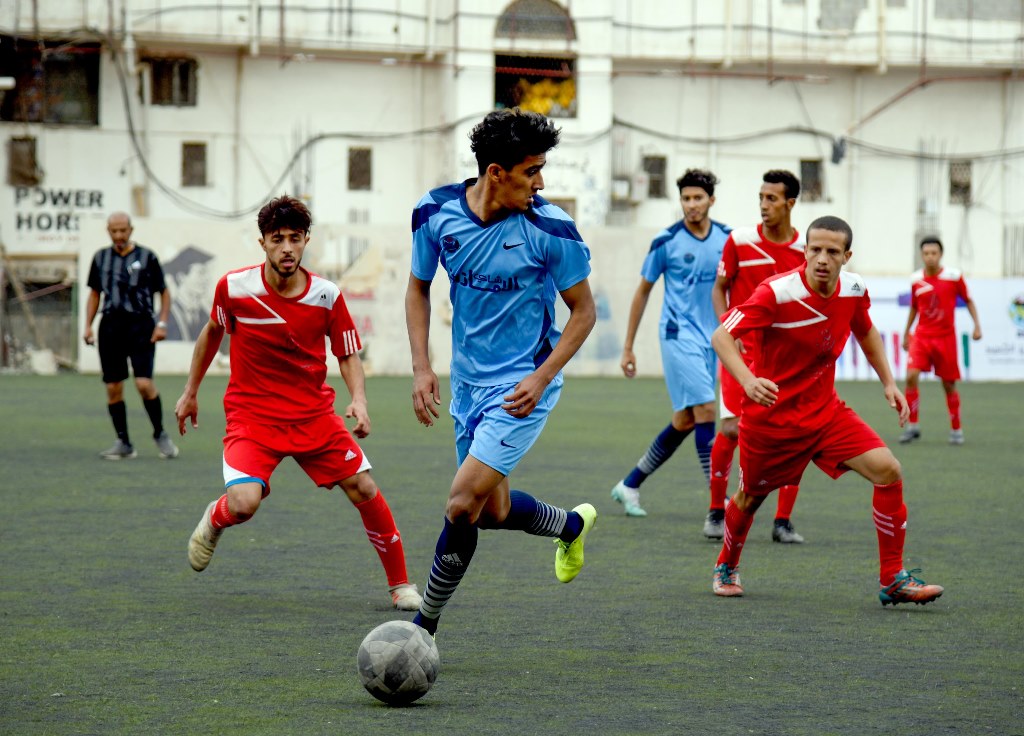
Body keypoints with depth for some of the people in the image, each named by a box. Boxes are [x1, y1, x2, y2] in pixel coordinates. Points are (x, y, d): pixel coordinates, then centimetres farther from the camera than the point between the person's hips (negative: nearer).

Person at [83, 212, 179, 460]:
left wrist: (162, 323, -4)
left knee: (144, 383, -15)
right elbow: (94, 293, 20)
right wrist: (88, 325, 10)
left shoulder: (147, 257, 2)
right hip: (110, 325, 4)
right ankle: (123, 443, 8)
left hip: (140, 325, -4)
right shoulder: (101, 258, 12)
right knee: (113, 388, 0)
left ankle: (160, 435, 3)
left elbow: (164, 292, 7)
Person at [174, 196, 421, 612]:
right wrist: (190, 392, 17)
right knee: (243, 503, -24)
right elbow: (212, 333, 10)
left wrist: (359, 401, -17)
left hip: (314, 414, 2)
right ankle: (214, 521, 16)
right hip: (252, 416, -2)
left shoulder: (327, 296, -9)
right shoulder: (234, 288, -11)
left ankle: (400, 584, 14)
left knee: (364, 490, -6)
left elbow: (348, 356, 3)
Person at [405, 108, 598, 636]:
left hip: (521, 388, -5)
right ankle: (572, 524, 48)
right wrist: (421, 367, -2)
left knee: (462, 504, -14)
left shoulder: (550, 228, -17)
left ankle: (425, 627, 2)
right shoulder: (436, 213, -8)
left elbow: (584, 310, -6)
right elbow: (419, 288, 9)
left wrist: (541, 376, -17)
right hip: (468, 381, 5)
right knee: (493, 511, 15)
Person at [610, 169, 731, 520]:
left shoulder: (726, 238, 5)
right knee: (705, 411, -15)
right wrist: (628, 347, 5)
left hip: (711, 339, 5)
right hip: (679, 333, -5)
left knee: (685, 421, 9)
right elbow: (643, 292, 4)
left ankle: (630, 484, 23)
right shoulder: (666, 241, -5)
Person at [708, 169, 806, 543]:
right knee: (731, 429, -11)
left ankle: (783, 522, 6)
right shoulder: (740, 240, -3)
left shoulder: (807, 249, 0)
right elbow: (720, 287, 7)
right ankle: (716, 511, 10)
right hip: (742, 349, -1)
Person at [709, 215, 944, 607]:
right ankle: (726, 567, 46)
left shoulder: (854, 290, -7)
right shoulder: (777, 292, -24)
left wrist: (888, 382, 9)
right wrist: (748, 380, -42)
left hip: (824, 410, 4)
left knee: (888, 471, -14)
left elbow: (866, 331, 17)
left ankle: (892, 580, -5)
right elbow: (721, 336, -26)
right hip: (769, 416, -4)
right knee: (750, 497, 13)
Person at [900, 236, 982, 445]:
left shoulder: (954, 277, -7)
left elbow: (968, 300, 6)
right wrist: (906, 334, 19)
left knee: (949, 385, 4)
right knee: (911, 375, -17)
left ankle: (956, 429, 22)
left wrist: (977, 325, -2)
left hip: (945, 338, -1)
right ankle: (912, 426, -6)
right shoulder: (916, 279, 1)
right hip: (921, 336, 1)